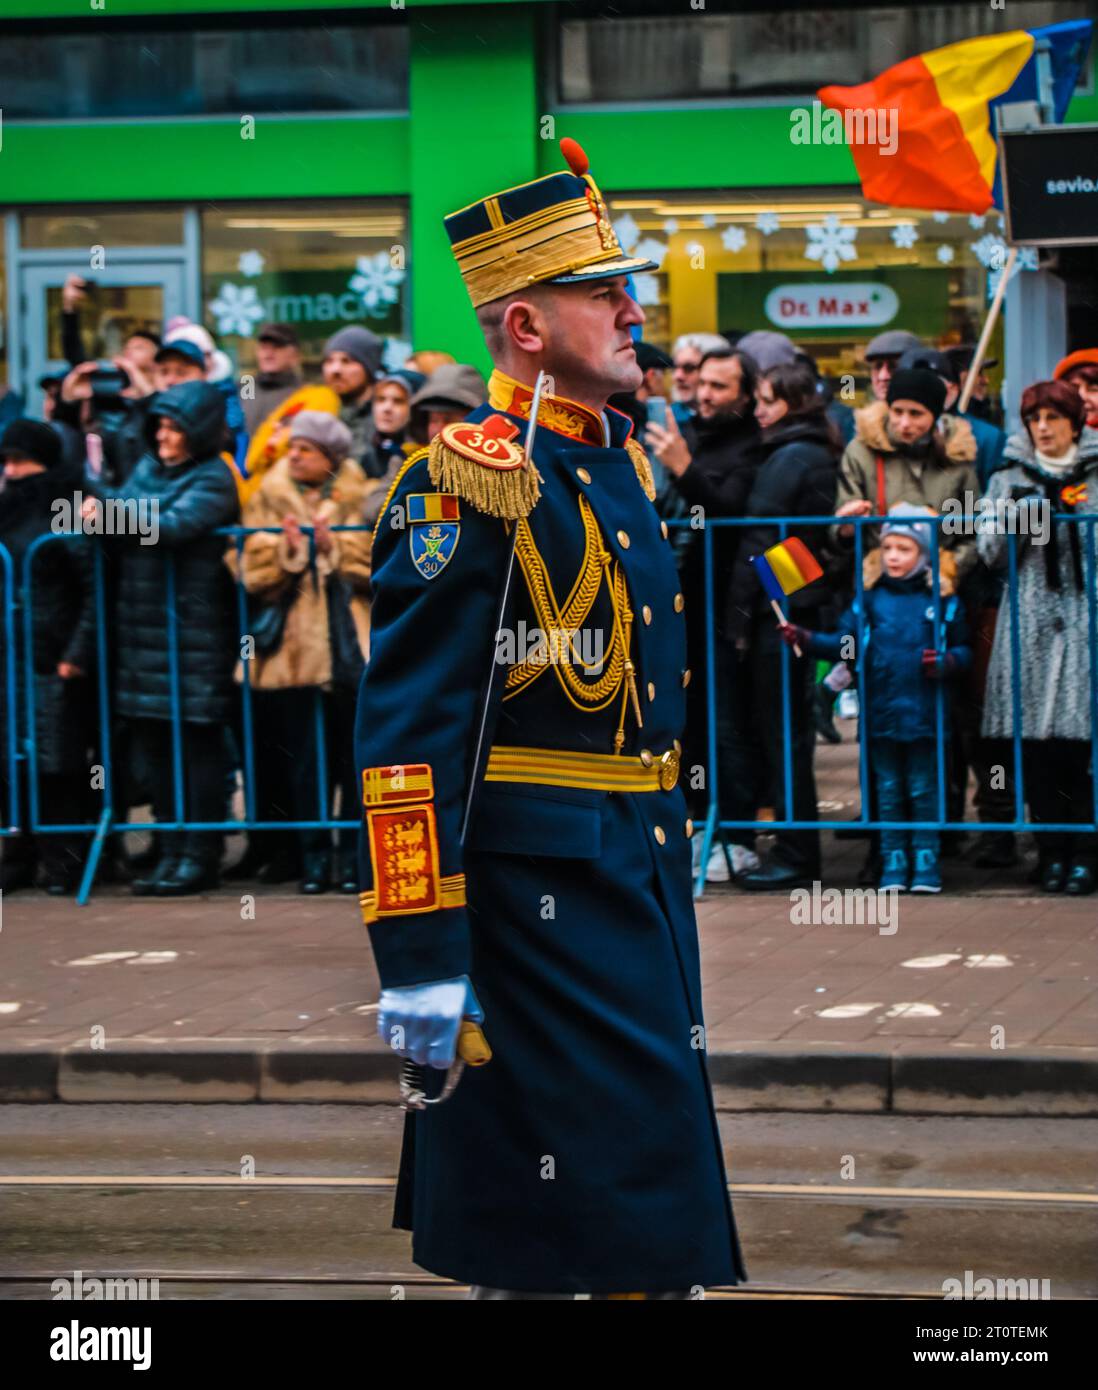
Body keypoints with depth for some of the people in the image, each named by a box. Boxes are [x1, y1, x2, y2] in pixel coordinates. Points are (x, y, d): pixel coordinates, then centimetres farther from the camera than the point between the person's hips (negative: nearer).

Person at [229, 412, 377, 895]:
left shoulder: (363, 500, 5)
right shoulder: (269, 500, 10)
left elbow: (376, 566, -4)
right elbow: (253, 572, 3)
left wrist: (335, 548, -15)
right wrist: (285, 551, -14)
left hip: (350, 648, -1)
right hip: (292, 646, 2)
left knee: (354, 756, -1)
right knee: (304, 759, 2)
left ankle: (355, 856, 7)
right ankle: (315, 857, 9)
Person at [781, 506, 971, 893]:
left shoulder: (942, 601, 0)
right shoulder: (870, 599, 5)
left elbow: (963, 650, 5)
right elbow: (844, 643, 1)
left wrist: (947, 662, -16)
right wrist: (805, 639, -14)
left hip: (923, 714, -2)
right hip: (881, 713, 2)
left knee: (923, 788, 4)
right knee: (888, 790, 9)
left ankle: (926, 860, 12)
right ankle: (894, 861, 16)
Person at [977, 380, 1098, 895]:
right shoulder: (1009, 481, 14)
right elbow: (992, 552, 7)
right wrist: (1018, 514, -8)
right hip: (1032, 623, 1)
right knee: (1036, 740, -4)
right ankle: (1052, 850, 4)